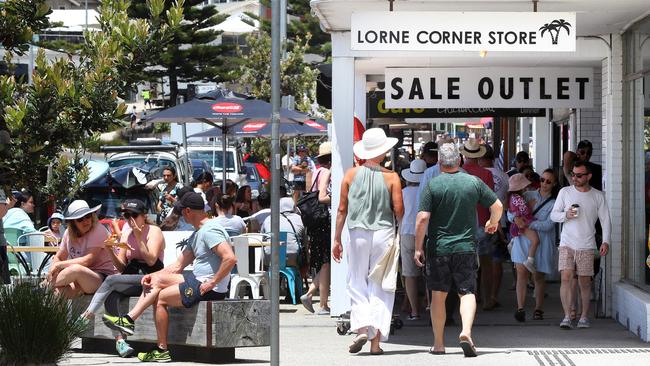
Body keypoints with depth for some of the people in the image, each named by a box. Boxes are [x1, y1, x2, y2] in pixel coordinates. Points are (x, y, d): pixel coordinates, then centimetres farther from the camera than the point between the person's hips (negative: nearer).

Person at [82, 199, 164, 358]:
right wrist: (111, 251, -4)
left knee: (111, 280, -27)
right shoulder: (127, 234, 17)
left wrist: (139, 239, -20)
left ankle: (88, 315, -21)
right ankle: (119, 340, -34)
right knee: (111, 296, -27)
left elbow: (151, 260, -15)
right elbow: (121, 267, 14)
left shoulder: (154, 231, -1)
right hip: (131, 280, 6)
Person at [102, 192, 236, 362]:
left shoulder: (210, 230, -17)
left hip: (211, 289, -10)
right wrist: (152, 276, 8)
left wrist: (211, 283, -25)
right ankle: (129, 320, 4)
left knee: (160, 298, -5)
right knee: (158, 279, 10)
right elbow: (177, 266, 19)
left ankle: (162, 351, 3)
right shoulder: (197, 235, 17)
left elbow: (230, 259, -31)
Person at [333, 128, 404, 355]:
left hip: (358, 234, 1)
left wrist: (337, 239, 9)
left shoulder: (351, 174, 1)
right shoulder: (391, 177, -4)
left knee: (357, 284, 11)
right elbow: (399, 211, -7)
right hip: (383, 234, -1)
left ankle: (362, 328, -10)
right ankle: (376, 340, 2)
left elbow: (342, 210, 3)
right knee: (380, 288, 5)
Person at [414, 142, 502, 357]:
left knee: (438, 296, 9)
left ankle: (438, 343, 15)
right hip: (466, 248, 1)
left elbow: (422, 219, -12)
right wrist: (493, 223, 27)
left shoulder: (433, 185, -7)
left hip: (438, 249, -1)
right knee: (467, 293, 4)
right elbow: (497, 206, 6)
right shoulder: (474, 182, -1)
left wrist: (418, 248, -4)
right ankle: (466, 332, -20)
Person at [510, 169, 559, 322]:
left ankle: (538, 309, 20)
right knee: (521, 272, -11)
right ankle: (520, 308, -14)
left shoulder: (554, 203, -1)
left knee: (538, 276, 7)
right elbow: (510, 212, 6)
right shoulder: (528, 195, 7)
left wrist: (528, 224, -19)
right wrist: (515, 218, -16)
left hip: (541, 243, -1)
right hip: (523, 239, 1)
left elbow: (548, 225, -12)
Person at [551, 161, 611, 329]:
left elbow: (605, 220, 4)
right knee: (566, 278, -13)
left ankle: (584, 317, 18)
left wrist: (605, 241, -8)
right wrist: (566, 215, -13)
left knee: (584, 282, 4)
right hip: (567, 244, 0)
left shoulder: (598, 196, 4)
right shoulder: (565, 192, 6)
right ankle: (567, 317, -13)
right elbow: (553, 215, 9)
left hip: (587, 246, 0)